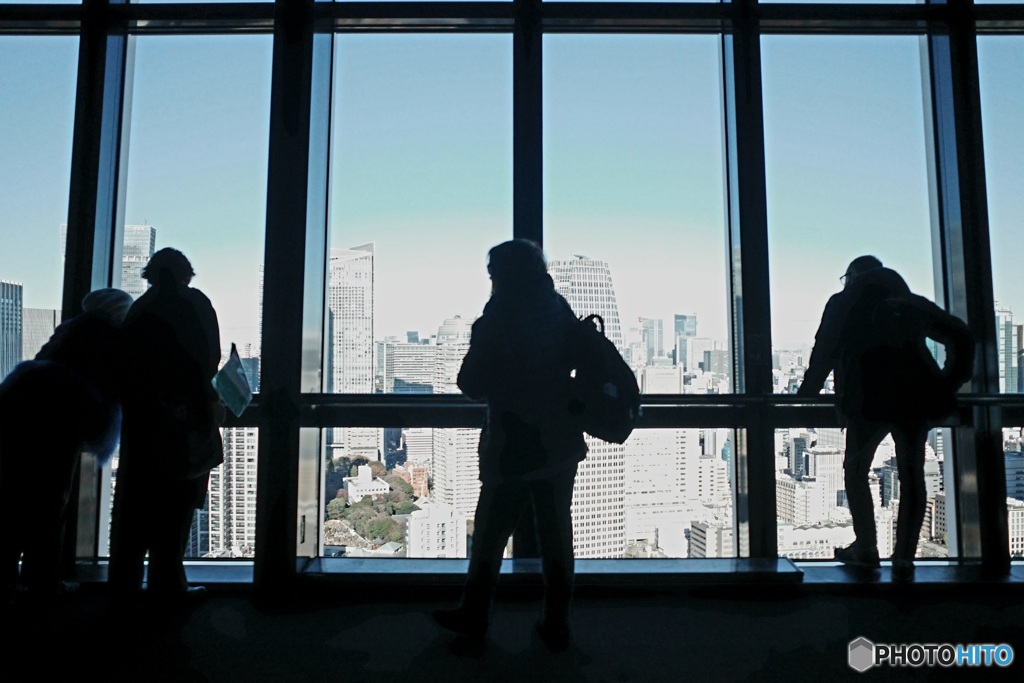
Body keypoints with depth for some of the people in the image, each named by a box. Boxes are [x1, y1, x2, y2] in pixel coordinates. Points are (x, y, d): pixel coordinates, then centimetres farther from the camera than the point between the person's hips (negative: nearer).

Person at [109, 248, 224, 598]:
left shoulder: (139, 309, 6)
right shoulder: (194, 304, 1)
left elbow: (127, 364, 5)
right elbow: (207, 360, -2)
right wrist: (210, 401, 10)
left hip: (140, 417, 2)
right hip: (184, 421, -2)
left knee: (135, 502, 9)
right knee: (175, 504, 5)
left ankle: (125, 581, 14)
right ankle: (166, 583, 7)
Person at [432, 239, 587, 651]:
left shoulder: (494, 322, -12)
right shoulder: (561, 313, 2)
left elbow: (472, 386, -10)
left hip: (512, 449, -5)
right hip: (561, 445, 5)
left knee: (491, 533, 11)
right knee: (556, 532, 12)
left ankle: (474, 615, 27)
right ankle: (556, 624, 19)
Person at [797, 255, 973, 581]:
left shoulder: (843, 302, 11)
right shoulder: (913, 303, 21)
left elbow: (824, 350, 5)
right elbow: (960, 337, 17)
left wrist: (806, 392, 13)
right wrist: (948, 385, 20)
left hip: (869, 398, -3)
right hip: (917, 398, 3)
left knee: (856, 469, 12)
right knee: (911, 475, 8)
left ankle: (866, 548, 10)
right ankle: (904, 558, 6)